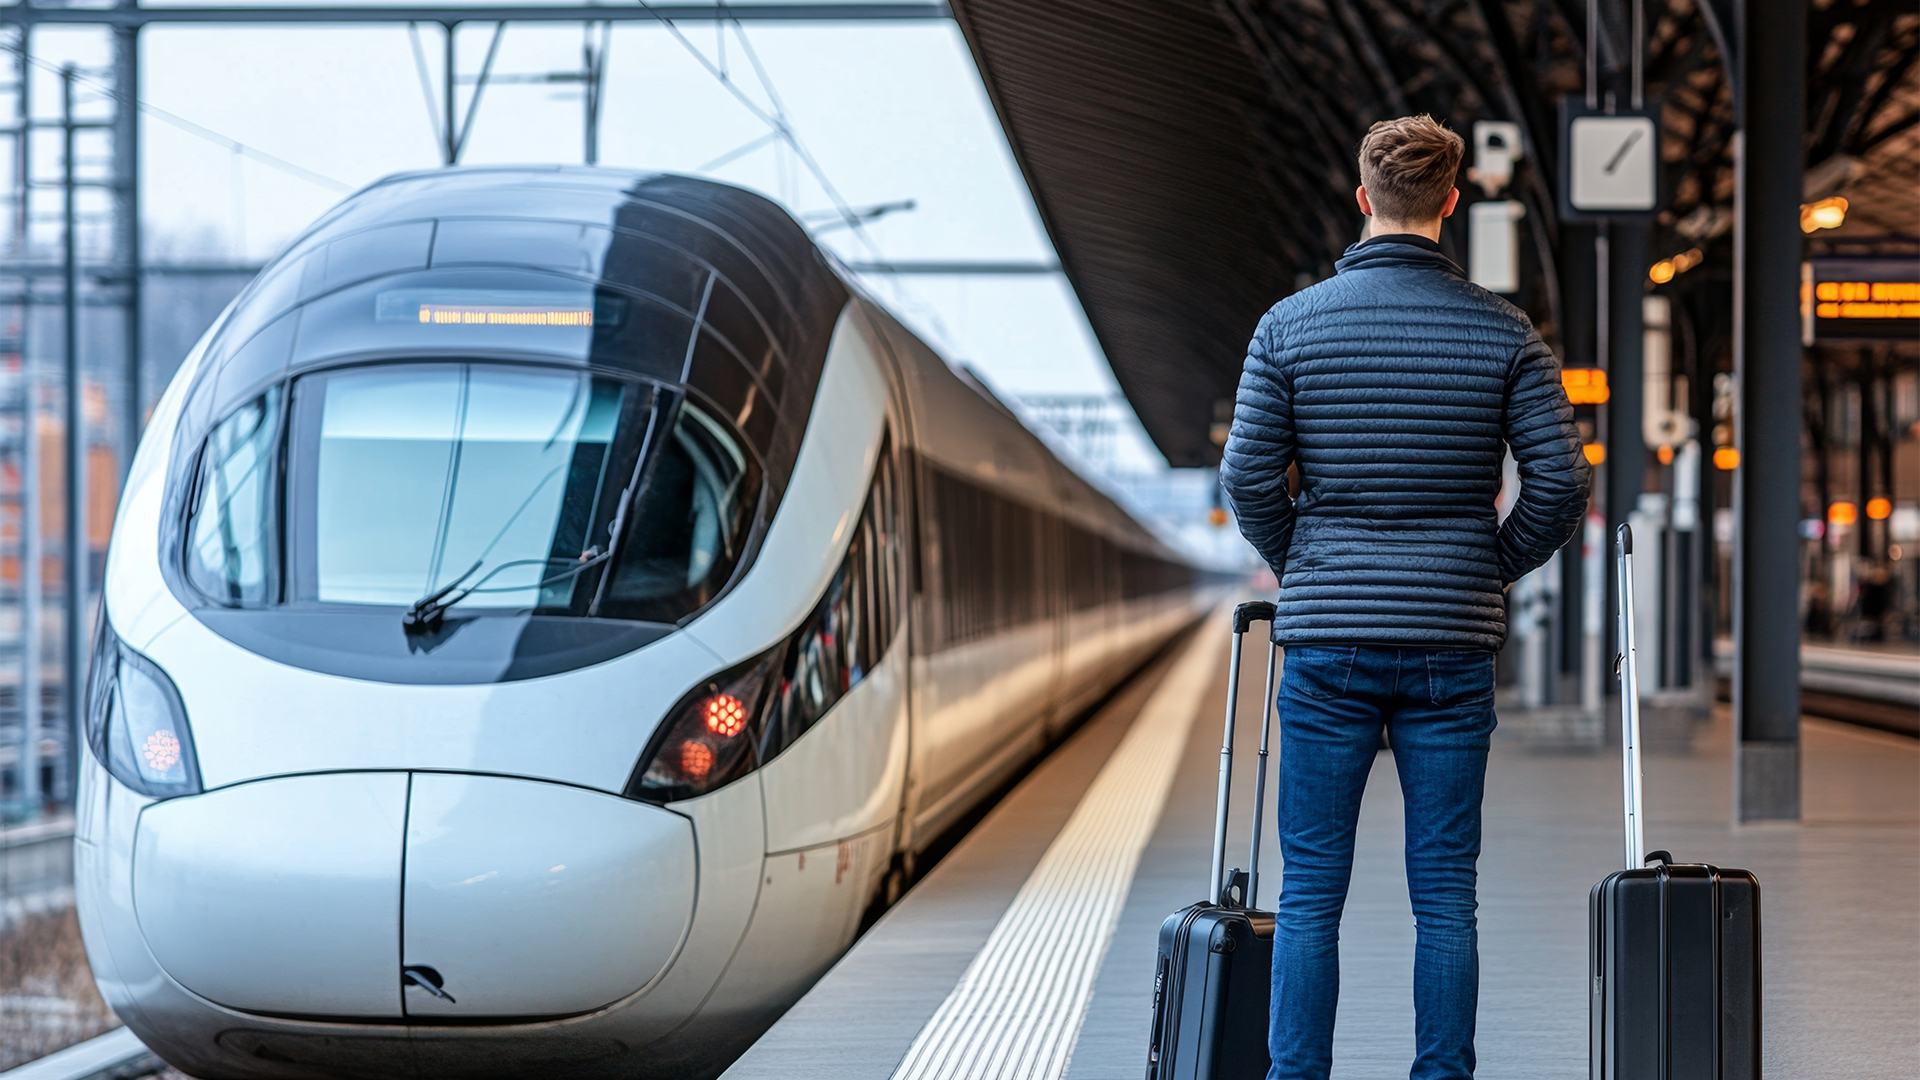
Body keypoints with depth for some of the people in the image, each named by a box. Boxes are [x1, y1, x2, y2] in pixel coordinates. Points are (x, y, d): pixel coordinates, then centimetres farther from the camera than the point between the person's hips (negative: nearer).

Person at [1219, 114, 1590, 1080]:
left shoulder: (1291, 325, -1)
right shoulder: (1500, 331, 0)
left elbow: (1247, 475, -3)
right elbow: (1561, 481, -4)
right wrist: (1491, 568, 11)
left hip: (1327, 646, -1)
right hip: (1453, 646, 1)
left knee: (1310, 893, 4)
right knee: (1444, 895, 5)